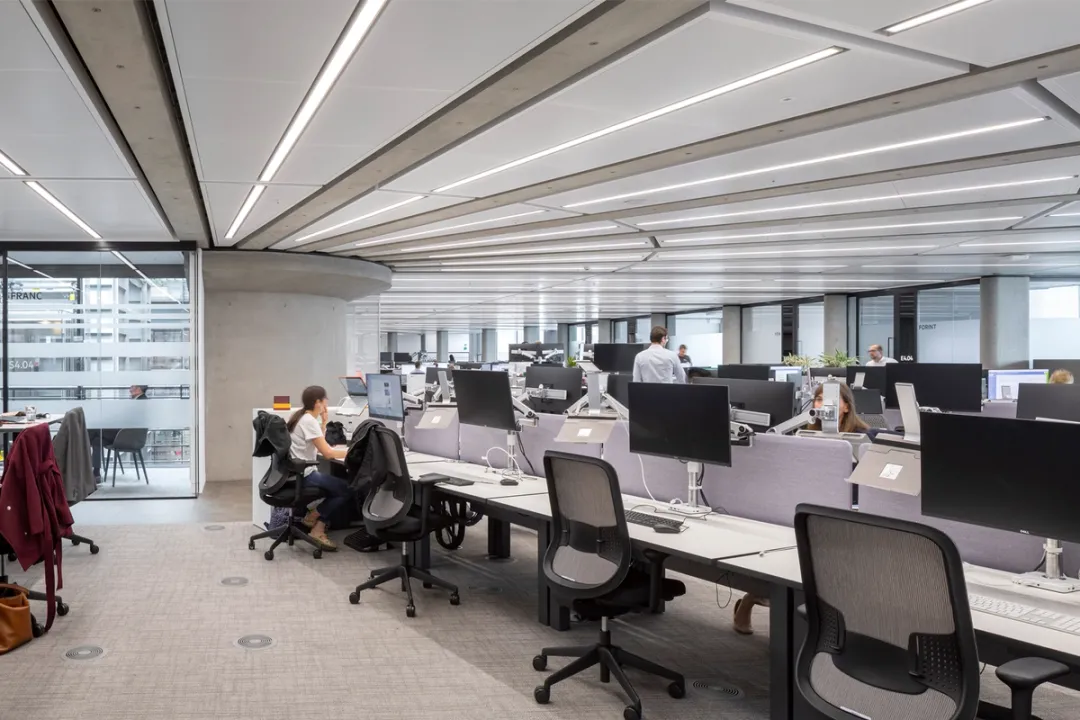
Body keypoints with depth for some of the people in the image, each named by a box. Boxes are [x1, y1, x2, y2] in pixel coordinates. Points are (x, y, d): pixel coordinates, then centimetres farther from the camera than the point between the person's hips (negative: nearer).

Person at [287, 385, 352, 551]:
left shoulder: (302, 416, 12)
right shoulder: (309, 421, -18)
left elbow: (319, 445, 21)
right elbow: (327, 453, -22)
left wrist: (324, 421, 11)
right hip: (302, 474, -10)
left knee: (338, 487, 9)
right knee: (347, 490, -9)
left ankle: (318, 529, 2)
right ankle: (312, 516, 5)